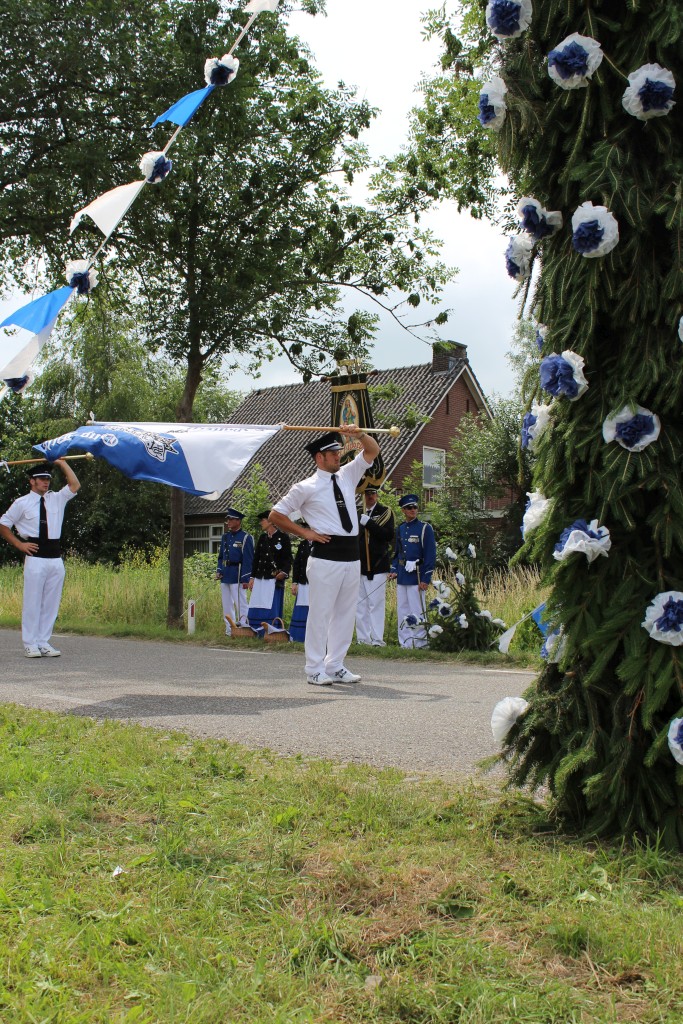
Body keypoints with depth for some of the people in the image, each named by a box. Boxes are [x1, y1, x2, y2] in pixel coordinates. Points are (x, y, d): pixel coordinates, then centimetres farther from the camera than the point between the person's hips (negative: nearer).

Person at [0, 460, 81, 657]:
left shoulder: (57, 499, 13)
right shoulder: (22, 503, 4)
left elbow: (75, 485, 3)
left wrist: (61, 463, 5)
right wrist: (19, 544, 0)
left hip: (55, 558, 4)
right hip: (35, 558, -4)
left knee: (51, 603, 4)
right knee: (32, 602, -3)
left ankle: (44, 643, 10)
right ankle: (31, 645, 1)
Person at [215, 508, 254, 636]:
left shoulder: (246, 538, -8)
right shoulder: (225, 537, 14)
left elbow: (248, 560, -12)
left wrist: (246, 579, -16)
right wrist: (219, 570, 7)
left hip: (237, 575, -8)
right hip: (225, 575, 8)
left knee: (240, 603, -6)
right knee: (227, 604, 11)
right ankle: (229, 629, 18)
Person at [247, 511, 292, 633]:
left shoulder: (283, 537, -2)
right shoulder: (262, 538, 15)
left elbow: (288, 558, -4)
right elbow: (256, 558, 17)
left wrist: (284, 572, -20)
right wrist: (252, 577, 13)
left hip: (275, 579, -6)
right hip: (260, 578, 6)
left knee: (272, 607, -5)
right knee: (257, 607, 4)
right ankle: (257, 632, 9)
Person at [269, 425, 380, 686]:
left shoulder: (347, 476, 15)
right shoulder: (306, 487, -1)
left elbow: (372, 451, 19)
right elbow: (276, 515, 3)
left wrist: (359, 434, -1)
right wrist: (305, 532, -3)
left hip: (351, 556, 6)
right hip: (325, 557, -6)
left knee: (345, 613, 9)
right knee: (320, 613, -4)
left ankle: (335, 667, 18)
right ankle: (315, 670, 2)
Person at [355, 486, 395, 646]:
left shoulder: (385, 512, 1)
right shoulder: (358, 513, 15)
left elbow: (390, 535, -12)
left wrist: (369, 523, -17)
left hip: (377, 565, -5)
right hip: (360, 566, 5)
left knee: (376, 603, -7)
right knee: (360, 604, 5)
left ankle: (377, 639, -6)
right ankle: (362, 638, 10)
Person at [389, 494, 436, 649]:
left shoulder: (425, 528, -5)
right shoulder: (400, 529, 13)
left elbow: (430, 555, -8)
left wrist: (426, 579, -13)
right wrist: (394, 570, 6)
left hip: (416, 576, -6)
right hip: (401, 576, 6)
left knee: (416, 611, -5)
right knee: (402, 611, 9)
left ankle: (420, 643, 2)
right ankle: (404, 642, 16)